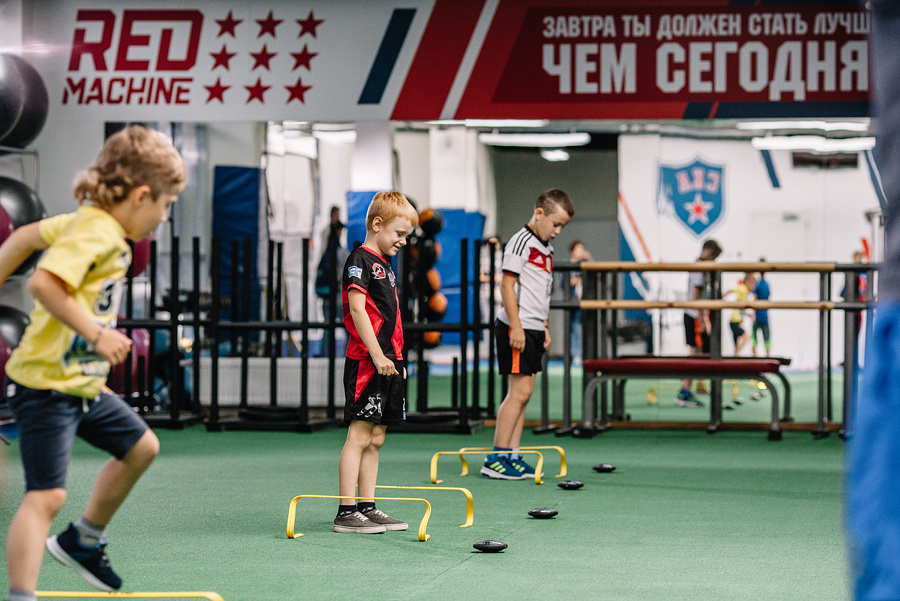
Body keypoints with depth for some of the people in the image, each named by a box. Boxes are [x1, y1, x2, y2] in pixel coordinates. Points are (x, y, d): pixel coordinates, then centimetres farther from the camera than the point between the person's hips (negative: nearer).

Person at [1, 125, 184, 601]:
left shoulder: (90, 224, 10)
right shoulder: (95, 232, -20)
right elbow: (43, 282, -33)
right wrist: (96, 334, -31)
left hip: (82, 383, 10)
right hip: (46, 383, -10)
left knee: (140, 446, 21)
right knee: (46, 494, -15)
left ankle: (82, 542, 35)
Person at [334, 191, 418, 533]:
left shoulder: (384, 264, 20)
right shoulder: (359, 261, -8)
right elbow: (357, 309, -17)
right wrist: (377, 355, -21)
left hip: (387, 362, 9)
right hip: (365, 363, -9)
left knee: (375, 439, 10)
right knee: (359, 436, -8)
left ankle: (367, 507, 14)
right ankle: (346, 513, -7)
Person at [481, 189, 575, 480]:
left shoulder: (546, 247, 17)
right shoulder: (521, 242, -11)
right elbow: (507, 284, -16)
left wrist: (544, 327, 22)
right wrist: (516, 326, -20)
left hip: (533, 329, 9)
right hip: (516, 328, -9)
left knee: (523, 393, 9)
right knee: (519, 391, -11)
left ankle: (511, 456, 12)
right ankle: (495, 459, -8)